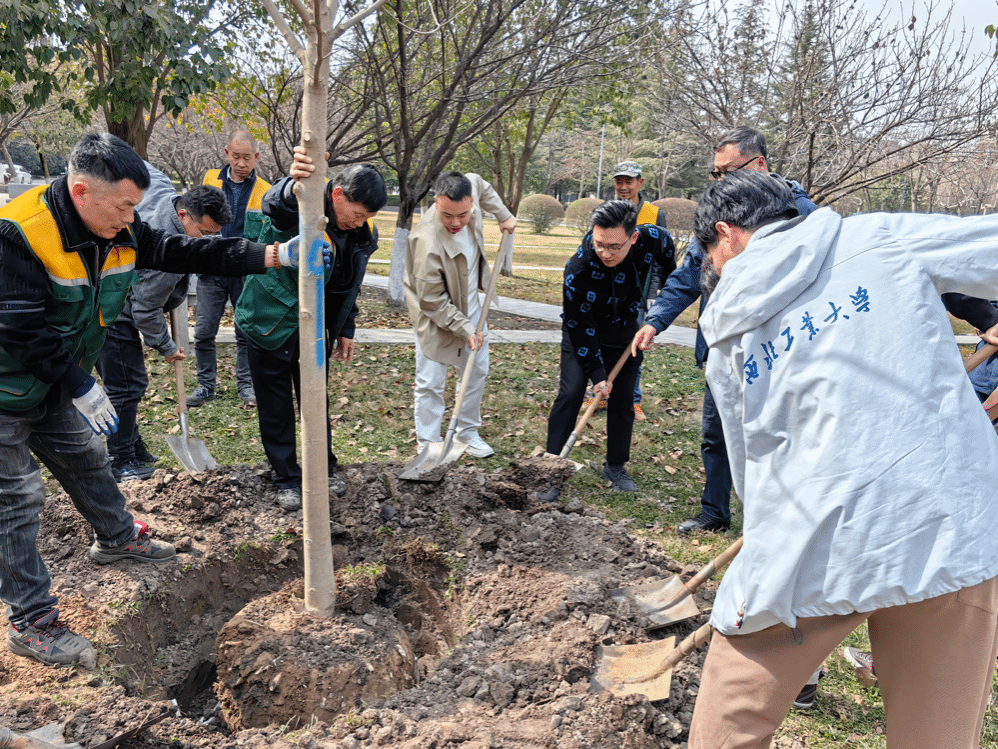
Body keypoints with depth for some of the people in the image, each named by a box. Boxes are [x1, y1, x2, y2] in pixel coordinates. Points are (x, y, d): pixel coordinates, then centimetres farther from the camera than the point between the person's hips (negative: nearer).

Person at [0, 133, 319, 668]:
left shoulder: (119, 234, -7)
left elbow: (187, 254, -8)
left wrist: (275, 255, -17)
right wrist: (82, 389, -23)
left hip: (55, 387, 8)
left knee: (87, 460, 23)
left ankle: (117, 539, 48)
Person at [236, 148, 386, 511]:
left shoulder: (362, 234, -4)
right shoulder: (299, 208, -24)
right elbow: (275, 203, -51)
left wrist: (346, 331, 11)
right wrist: (294, 186, -73)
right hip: (272, 322, -5)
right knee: (276, 407, 6)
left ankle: (324, 468, 33)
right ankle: (287, 477, 22)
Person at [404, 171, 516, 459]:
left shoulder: (470, 186, -19)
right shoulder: (428, 243, -36)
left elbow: (481, 185, 10)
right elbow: (433, 300, -26)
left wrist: (504, 215, 10)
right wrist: (465, 329, -23)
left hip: (470, 306, 7)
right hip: (435, 316, -7)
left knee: (477, 372, 16)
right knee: (430, 383, -3)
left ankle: (467, 432, 32)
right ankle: (428, 445, 11)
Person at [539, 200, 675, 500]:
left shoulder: (654, 240, -25)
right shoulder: (578, 268, -34)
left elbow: (670, 267, 2)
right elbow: (579, 326, -25)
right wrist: (598, 374, -24)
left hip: (624, 332, 3)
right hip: (583, 334, -3)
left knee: (623, 400, 6)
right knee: (570, 394, -13)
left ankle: (615, 467, 23)